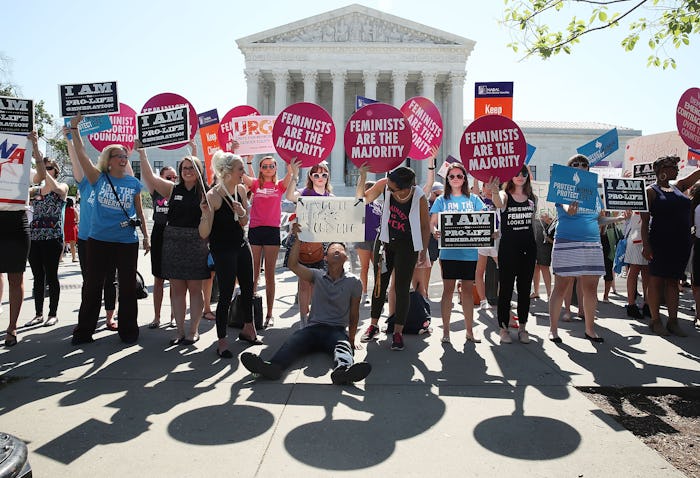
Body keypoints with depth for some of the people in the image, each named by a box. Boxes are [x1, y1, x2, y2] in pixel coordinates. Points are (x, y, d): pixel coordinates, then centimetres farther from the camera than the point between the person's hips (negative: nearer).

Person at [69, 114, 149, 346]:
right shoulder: (99, 178, 2)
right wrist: (74, 129, -11)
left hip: (127, 242, 0)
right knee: (92, 286, 8)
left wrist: (146, 236, 10)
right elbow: (81, 155, -6)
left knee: (128, 287, 6)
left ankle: (128, 330, 18)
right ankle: (83, 331, 20)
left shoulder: (134, 183, 4)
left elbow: (139, 212, 10)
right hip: (98, 240, 0)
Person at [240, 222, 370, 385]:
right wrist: (298, 238, -6)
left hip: (338, 330, -1)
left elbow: (354, 314, 12)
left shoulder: (354, 282, 9)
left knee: (343, 346, -36)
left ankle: (343, 369, -69)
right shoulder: (317, 276, 13)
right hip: (314, 327, 1)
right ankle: (273, 366, -58)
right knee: (293, 341, -30)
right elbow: (293, 264, 1)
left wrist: (351, 338, 5)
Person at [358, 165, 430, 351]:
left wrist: (424, 250, -3)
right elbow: (363, 199, -3)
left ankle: (398, 332, 12)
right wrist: (362, 178, -18)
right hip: (385, 241, 3)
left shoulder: (419, 198, -22)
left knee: (402, 288, 0)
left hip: (407, 246, -3)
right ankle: (373, 325, 25)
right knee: (380, 284, 11)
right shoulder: (384, 185, -16)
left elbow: (425, 226, -8)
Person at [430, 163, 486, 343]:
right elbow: (432, 223, 1)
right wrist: (435, 232, -21)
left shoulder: (473, 199, 10)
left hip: (469, 252, 2)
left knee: (468, 290, 7)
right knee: (448, 289, 2)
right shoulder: (442, 200, 6)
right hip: (449, 251, -2)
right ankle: (446, 330, 11)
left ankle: (469, 331, 17)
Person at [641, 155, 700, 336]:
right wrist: (645, 244, -17)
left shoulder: (678, 187, 15)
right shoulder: (651, 191, -4)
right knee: (657, 280, -1)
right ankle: (655, 320, 5)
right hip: (660, 243, -6)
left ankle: (673, 321, 11)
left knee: (673, 281, 7)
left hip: (681, 243, 6)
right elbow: (645, 220, -9)